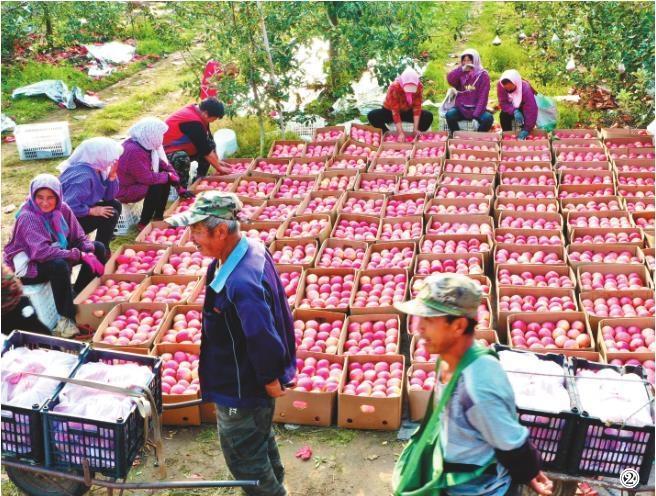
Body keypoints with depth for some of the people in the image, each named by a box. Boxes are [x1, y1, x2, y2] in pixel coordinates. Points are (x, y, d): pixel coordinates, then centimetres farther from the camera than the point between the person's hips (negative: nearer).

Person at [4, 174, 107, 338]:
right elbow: (42, 252, -37)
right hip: (28, 265, -7)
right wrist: (79, 255, -38)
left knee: (98, 249, -4)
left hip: (57, 254, 7)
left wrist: (89, 253, -26)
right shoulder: (28, 217, -25)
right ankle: (66, 319, -26)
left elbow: (79, 237, -3)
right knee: (59, 265, -38)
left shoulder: (62, 209, -7)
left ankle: (78, 295, 4)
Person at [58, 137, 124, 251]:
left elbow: (109, 197, 4)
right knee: (110, 215, -17)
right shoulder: (83, 176, -28)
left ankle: (101, 247, 10)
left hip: (80, 213, 10)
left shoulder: (96, 169, 1)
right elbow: (69, 207, -35)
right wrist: (92, 211, -23)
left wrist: (112, 174, -9)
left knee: (115, 205, 5)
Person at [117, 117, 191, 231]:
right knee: (157, 186, -26)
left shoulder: (146, 144, -2)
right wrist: (168, 176, -16)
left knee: (165, 178, 0)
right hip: (123, 190, -9)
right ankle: (143, 223, -10)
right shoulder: (134, 151, -31)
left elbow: (164, 165, 4)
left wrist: (179, 187, 0)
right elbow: (147, 178, -31)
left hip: (136, 181, 10)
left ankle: (158, 217, 9)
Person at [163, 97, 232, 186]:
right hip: (167, 151, -10)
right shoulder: (192, 122, -29)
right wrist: (219, 167, -13)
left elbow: (209, 140, 8)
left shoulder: (197, 111, -2)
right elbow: (204, 148, -23)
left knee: (209, 145, 3)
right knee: (182, 159, -39)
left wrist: (217, 161, 11)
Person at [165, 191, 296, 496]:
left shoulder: (241, 283, -38)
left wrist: (270, 380, -18)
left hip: (241, 389, -10)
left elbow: (264, 341, -36)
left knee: (244, 458, 14)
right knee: (260, 441, 31)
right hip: (248, 380, 10)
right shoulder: (250, 249, -7)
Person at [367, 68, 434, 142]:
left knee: (428, 116, -23)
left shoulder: (419, 86, -23)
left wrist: (415, 129, -29)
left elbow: (417, 107, -21)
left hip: (408, 111, 2)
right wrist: (401, 133, -40)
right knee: (372, 116, -31)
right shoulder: (394, 88, -32)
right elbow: (395, 112, -34)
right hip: (390, 111, -2)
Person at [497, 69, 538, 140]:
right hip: (512, 107, 3)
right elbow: (503, 103, -26)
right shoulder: (500, 85, -30)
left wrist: (526, 129, -48)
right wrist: (514, 111, -45)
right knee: (503, 115, -25)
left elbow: (531, 110, -41)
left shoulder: (525, 88, -38)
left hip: (524, 107, -2)